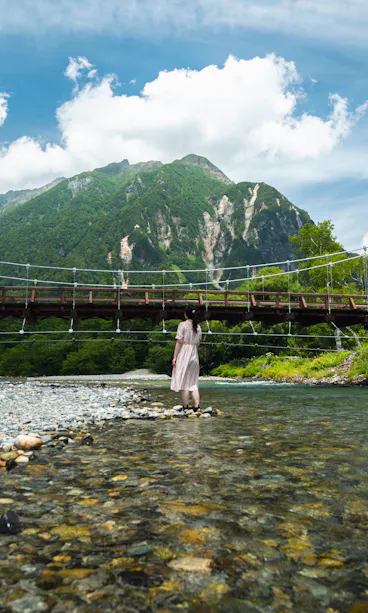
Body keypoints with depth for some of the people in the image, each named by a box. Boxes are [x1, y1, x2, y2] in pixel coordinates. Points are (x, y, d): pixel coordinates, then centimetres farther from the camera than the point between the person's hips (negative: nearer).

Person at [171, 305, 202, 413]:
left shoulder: (183, 324, -8)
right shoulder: (198, 327, 9)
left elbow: (179, 342, -11)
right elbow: (197, 343, 12)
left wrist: (175, 357, -7)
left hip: (184, 355, -5)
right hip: (194, 355, 5)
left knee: (183, 381, 1)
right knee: (193, 382, 10)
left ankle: (185, 407, 4)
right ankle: (197, 406, 4)